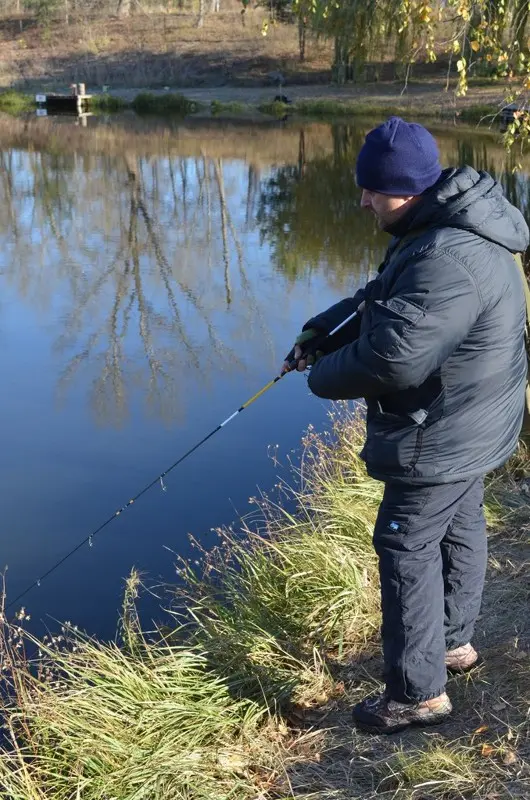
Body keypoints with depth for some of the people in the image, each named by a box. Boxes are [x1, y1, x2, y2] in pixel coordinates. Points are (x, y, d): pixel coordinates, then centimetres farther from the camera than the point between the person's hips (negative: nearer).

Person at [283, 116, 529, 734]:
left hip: (440, 440, -10)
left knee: (407, 548, 1)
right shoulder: (444, 228, 3)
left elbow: (393, 356, -34)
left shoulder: (450, 260, -33)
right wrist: (321, 332, 2)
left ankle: (418, 692, 12)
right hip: (470, 428, 11)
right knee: (457, 529, 23)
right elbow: (381, 299, 13)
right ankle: (454, 641, 44)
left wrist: (324, 377, -16)